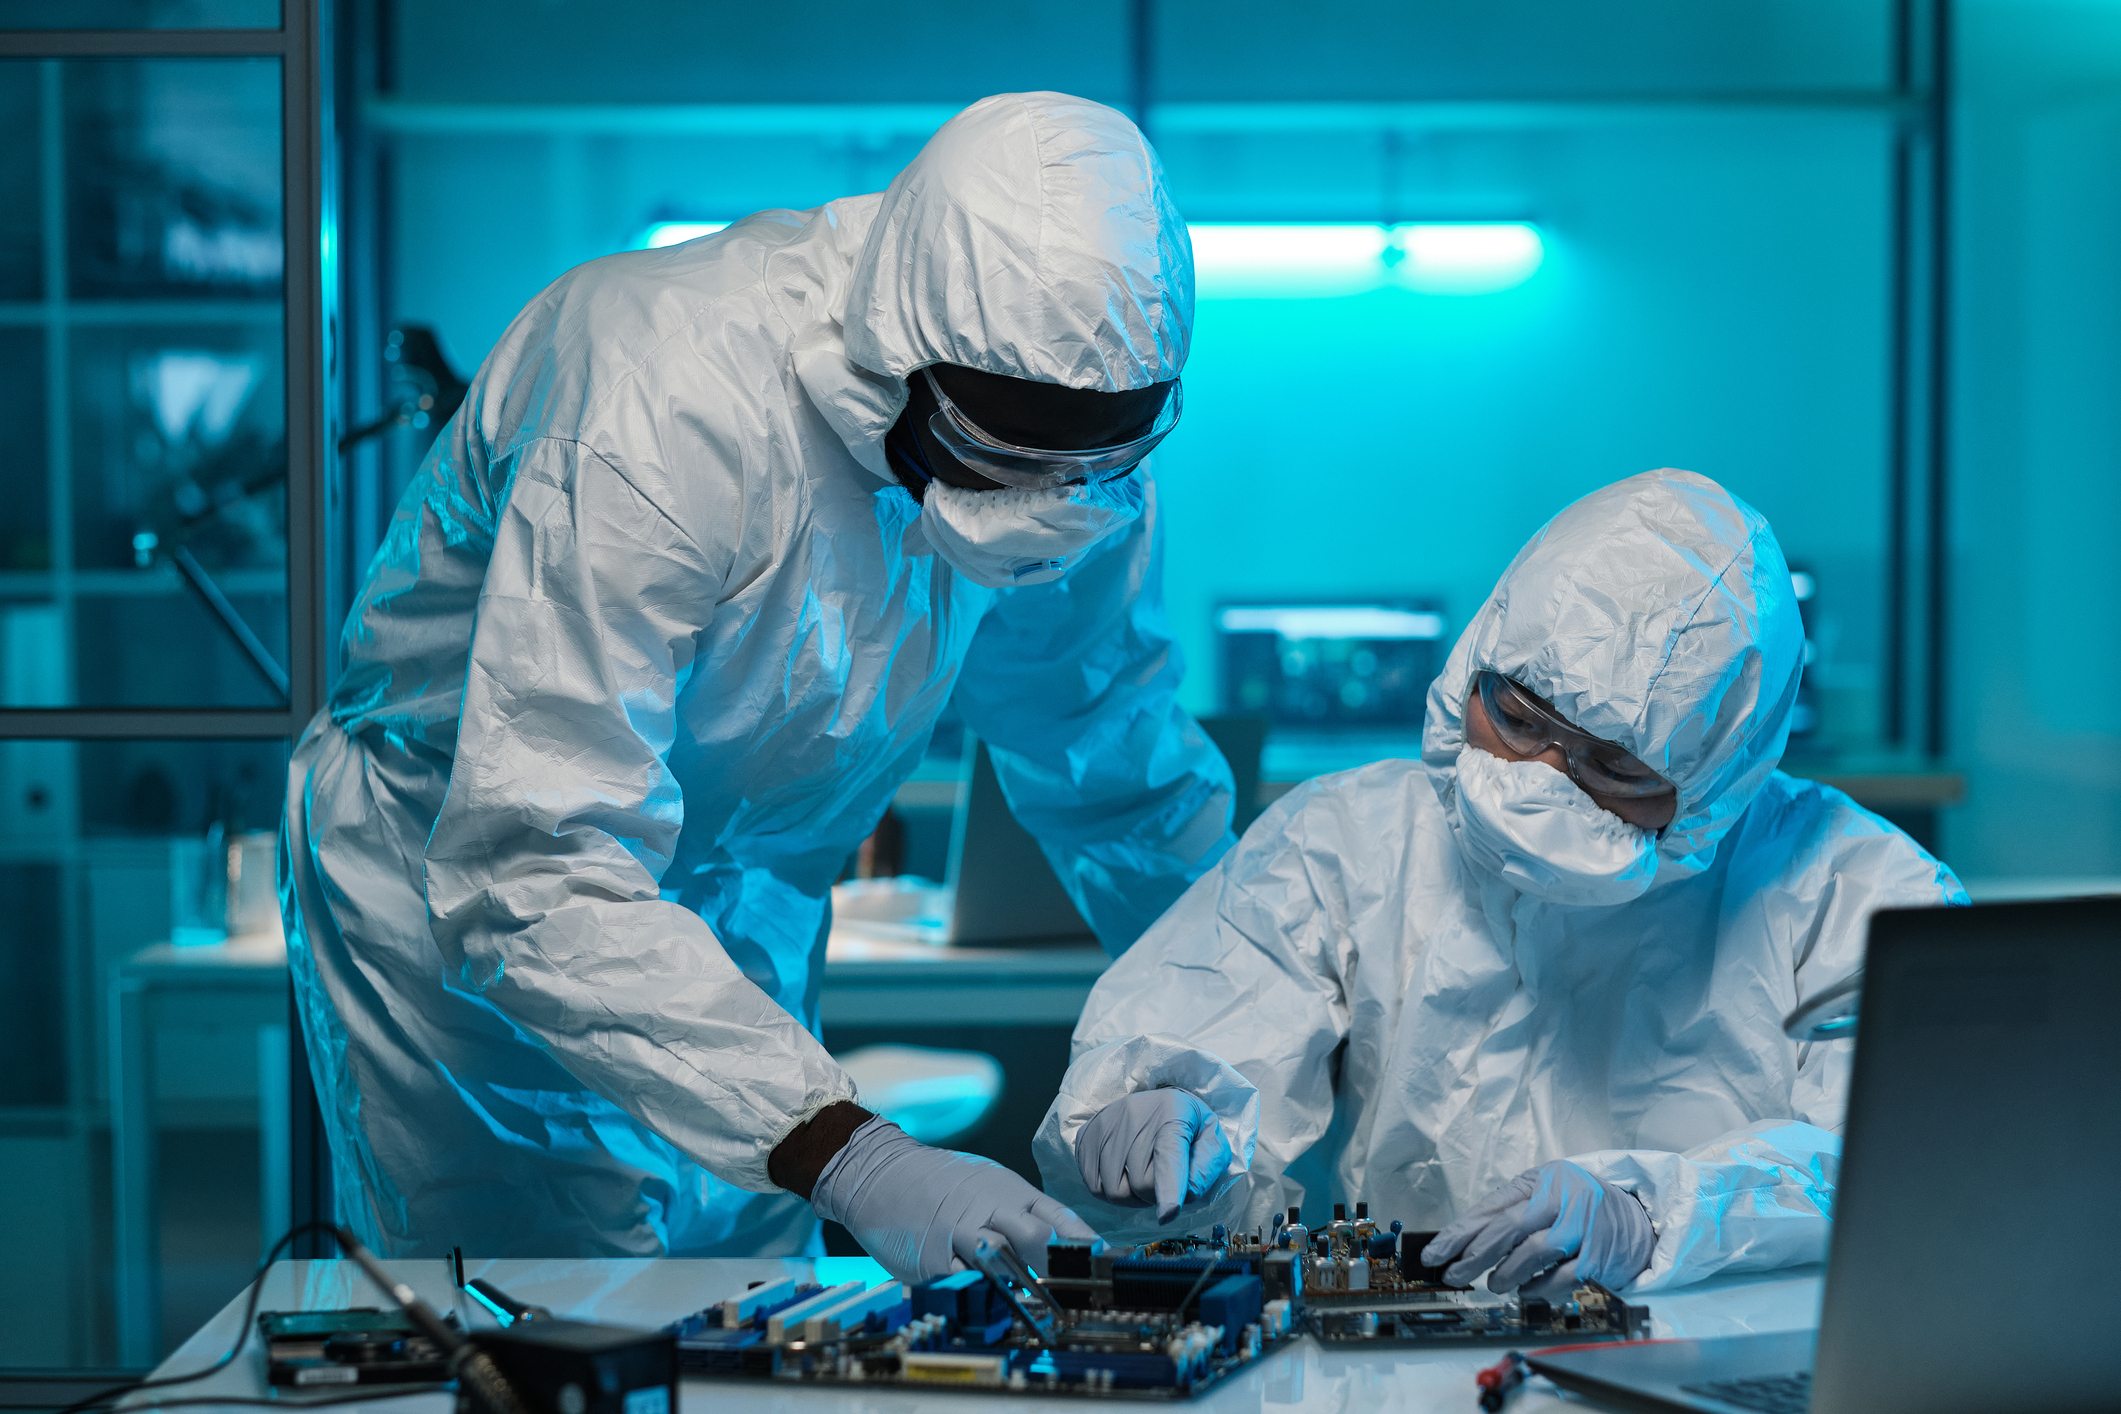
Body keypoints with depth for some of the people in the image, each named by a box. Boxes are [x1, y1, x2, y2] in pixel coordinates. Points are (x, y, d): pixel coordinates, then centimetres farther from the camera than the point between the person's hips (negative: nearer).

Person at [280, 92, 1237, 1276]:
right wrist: (847, 1156, -50)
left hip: (745, 900, 5)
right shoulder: (665, 410, -36)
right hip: (456, 869, -5)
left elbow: (1123, 768, 1)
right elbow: (537, 881, -42)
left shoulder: (1080, 457, -16)